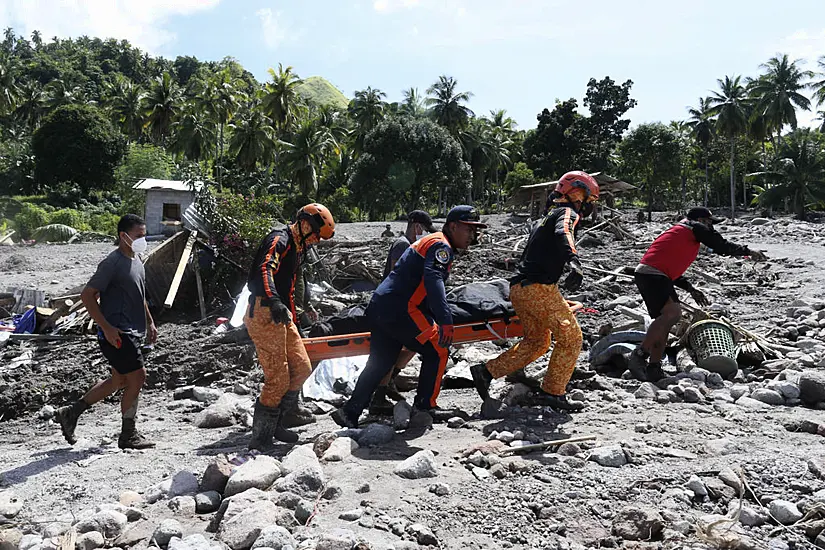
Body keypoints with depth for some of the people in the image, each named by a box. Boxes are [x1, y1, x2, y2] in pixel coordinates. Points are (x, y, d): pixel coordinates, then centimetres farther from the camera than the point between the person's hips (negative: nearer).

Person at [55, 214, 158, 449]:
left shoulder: (137, 262, 14)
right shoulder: (112, 263, -15)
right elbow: (87, 295, -16)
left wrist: (150, 323, 21)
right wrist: (107, 327, -20)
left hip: (132, 333, 10)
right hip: (116, 333, -10)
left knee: (119, 381, 16)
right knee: (137, 377, -7)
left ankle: (70, 413, 29)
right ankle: (128, 436, 7)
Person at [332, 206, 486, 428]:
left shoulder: (429, 241, 24)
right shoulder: (441, 245, -8)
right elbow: (433, 279, -25)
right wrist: (445, 321, -35)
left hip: (380, 305, 10)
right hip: (401, 310, -10)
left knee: (380, 362, 12)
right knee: (437, 352, 2)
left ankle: (350, 412, 12)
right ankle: (425, 406, 10)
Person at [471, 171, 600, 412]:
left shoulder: (549, 216, 27)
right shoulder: (568, 213, -2)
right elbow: (563, 233, -27)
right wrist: (574, 262, -44)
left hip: (518, 288, 10)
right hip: (538, 287, -10)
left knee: (537, 342, 18)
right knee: (570, 337, 0)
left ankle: (486, 371, 13)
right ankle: (553, 392, 4)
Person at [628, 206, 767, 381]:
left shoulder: (678, 231, 32)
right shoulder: (696, 228, 7)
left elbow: (670, 266, 31)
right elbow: (722, 247, 6)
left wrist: (691, 288, 24)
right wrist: (749, 252, 22)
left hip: (646, 273, 10)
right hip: (652, 274, -10)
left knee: (665, 318, 11)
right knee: (672, 312, -22)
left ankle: (653, 369, 8)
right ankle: (639, 356, -24)